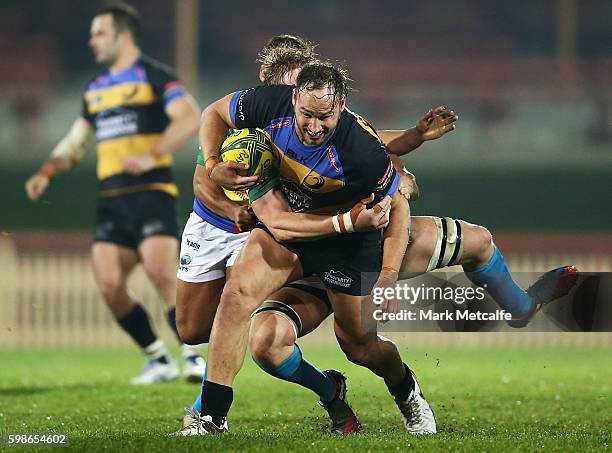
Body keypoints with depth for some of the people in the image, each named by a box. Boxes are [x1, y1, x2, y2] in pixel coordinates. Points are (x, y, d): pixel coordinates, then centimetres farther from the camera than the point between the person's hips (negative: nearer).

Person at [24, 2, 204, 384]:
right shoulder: (96, 89, 21)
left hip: (152, 191, -7)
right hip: (111, 199, 7)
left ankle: (194, 357, -11)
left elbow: (190, 118, -15)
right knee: (109, 285, -5)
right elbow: (77, 141, 30)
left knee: (162, 274, -21)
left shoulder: (154, 76, -2)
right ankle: (160, 361, 7)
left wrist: (151, 156, -26)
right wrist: (47, 172, 13)